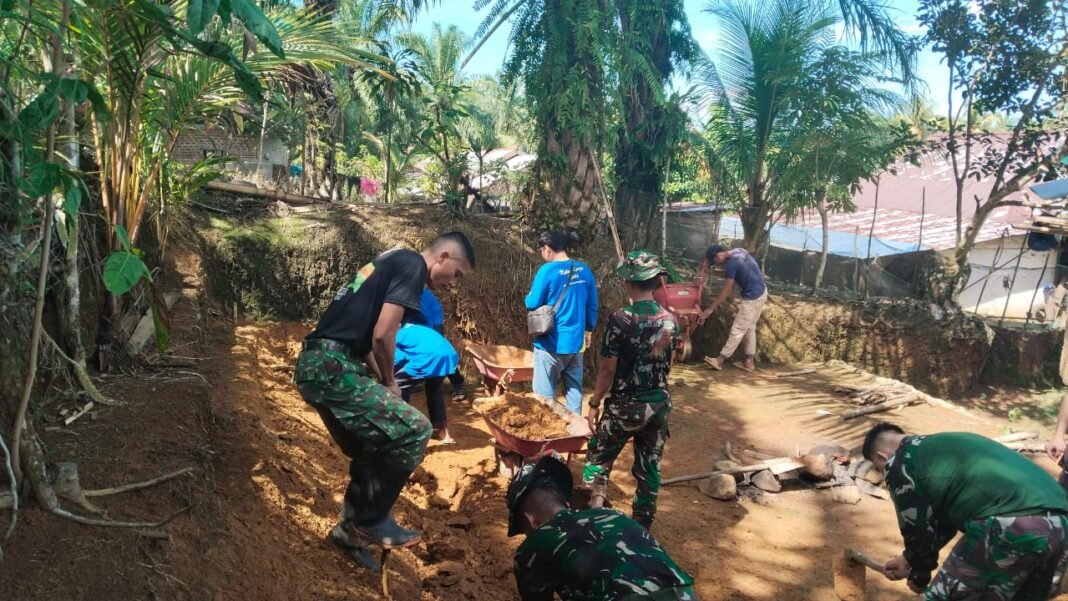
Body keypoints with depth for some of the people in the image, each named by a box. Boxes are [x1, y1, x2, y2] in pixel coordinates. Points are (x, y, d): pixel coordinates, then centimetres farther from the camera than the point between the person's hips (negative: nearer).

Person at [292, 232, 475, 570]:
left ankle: (351, 528, 32)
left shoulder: (393, 262, 22)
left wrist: (381, 385, 17)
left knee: (372, 453, 19)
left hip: (314, 365, 10)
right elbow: (382, 335, -16)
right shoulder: (413, 265, -7)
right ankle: (372, 520, 4)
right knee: (414, 430, -10)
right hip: (331, 367, -10)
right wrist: (389, 383, 1)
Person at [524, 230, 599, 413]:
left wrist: (530, 296, 11)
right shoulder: (584, 270, 3)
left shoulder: (548, 270, -15)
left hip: (552, 342, -6)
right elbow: (592, 306, 9)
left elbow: (532, 304, -11)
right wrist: (589, 330, 22)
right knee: (574, 389, 14)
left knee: (544, 394, 6)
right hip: (576, 341, 6)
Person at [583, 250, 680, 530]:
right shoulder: (670, 320, -2)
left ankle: (596, 505, 4)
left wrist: (594, 404, -4)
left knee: (598, 456, 16)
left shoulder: (620, 319, -18)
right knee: (649, 466, 15)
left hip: (626, 405, -4)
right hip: (660, 404, 5)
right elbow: (665, 363, 10)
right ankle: (642, 525, 24)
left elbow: (608, 370, -15)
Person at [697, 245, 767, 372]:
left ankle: (720, 360, 3)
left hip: (753, 297, -10)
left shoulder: (731, 263, -22)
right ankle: (749, 362, 21)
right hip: (761, 291, 10)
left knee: (738, 330, -3)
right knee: (749, 328, 16)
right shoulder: (738, 251, 4)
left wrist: (710, 309, -14)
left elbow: (726, 291, -19)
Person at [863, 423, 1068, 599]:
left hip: (1011, 526, -9)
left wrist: (919, 575, 30)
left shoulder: (898, 464, 8)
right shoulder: (941, 447, 33)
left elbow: (918, 529, 11)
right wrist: (910, 559, 47)